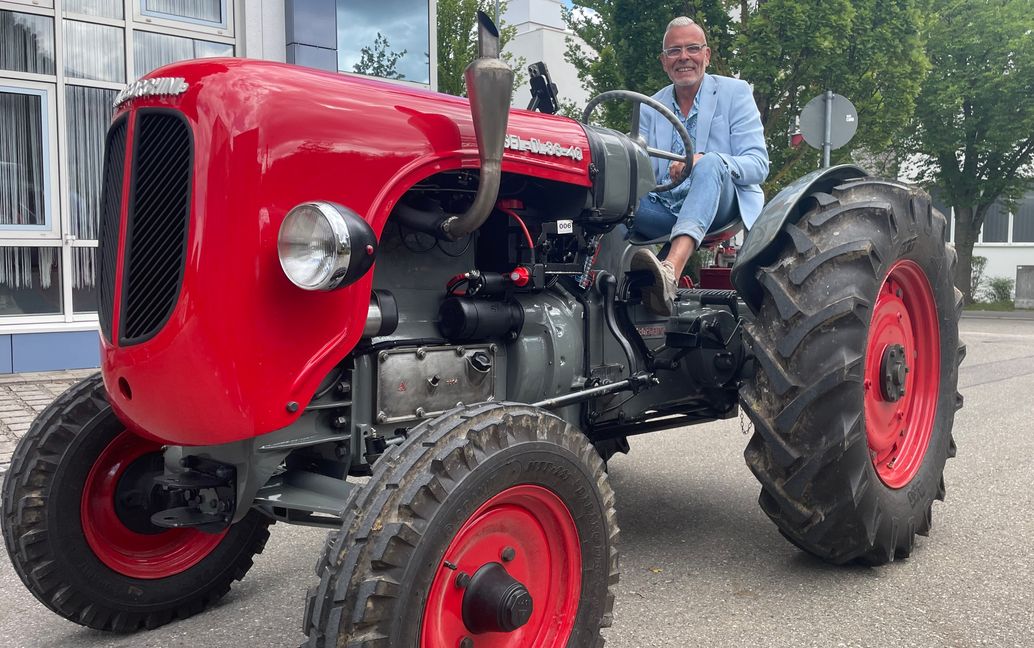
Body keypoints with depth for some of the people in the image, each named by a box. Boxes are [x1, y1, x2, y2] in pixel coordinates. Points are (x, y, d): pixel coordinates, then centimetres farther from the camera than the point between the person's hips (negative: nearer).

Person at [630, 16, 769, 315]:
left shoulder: (735, 92, 5)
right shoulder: (650, 108, 14)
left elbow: (758, 165, -6)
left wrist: (704, 161, -27)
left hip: (724, 208, -3)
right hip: (666, 210, 3)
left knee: (710, 164, -36)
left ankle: (671, 270, -56)